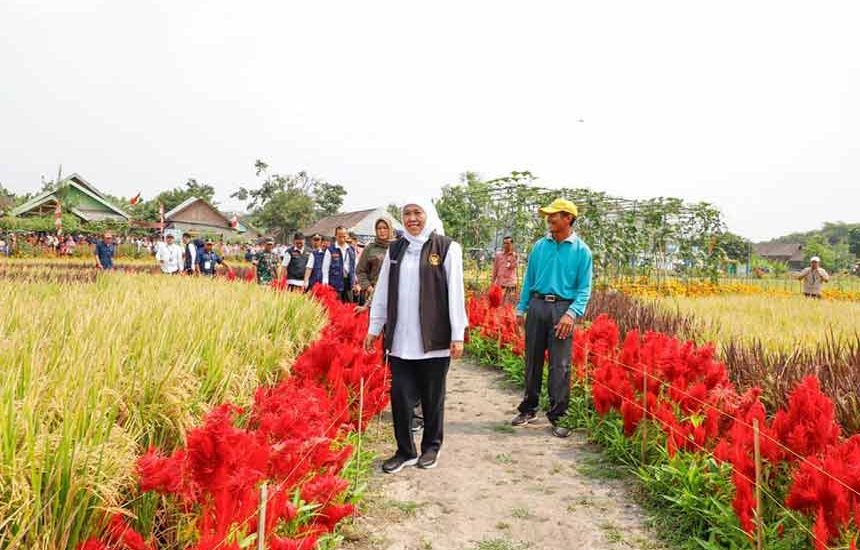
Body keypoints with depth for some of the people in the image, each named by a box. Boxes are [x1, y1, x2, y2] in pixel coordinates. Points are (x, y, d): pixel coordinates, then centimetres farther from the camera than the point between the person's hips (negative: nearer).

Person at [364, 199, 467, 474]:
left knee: (432, 397, 10)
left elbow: (456, 293, -7)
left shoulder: (447, 248, -4)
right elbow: (382, 292, 12)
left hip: (434, 339, -3)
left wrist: (458, 334, -9)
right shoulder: (395, 249, 9)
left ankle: (431, 447, 28)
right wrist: (374, 328, 11)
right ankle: (405, 451, 20)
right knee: (400, 396, 5)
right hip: (400, 340, 4)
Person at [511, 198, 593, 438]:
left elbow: (584, 288, -3)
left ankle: (557, 415, 9)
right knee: (532, 360, 10)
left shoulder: (581, 250, -1)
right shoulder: (540, 246, 9)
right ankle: (529, 408, 24)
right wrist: (521, 309, 10)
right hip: (537, 306, 3)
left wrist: (572, 313, -17)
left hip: (562, 308, -3)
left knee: (560, 365, -3)